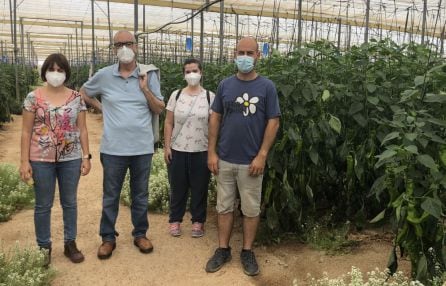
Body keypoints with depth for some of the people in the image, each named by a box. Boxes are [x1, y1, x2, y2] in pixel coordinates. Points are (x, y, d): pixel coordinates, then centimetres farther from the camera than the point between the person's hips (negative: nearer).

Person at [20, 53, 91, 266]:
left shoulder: (76, 98, 3)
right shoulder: (33, 97, -2)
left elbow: (82, 129, 5)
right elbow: (26, 132, -2)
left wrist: (86, 156, 0)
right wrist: (24, 161, -6)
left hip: (71, 158, 2)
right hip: (41, 159, -1)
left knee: (70, 203, 12)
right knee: (43, 205, 9)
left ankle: (70, 244, 26)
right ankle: (44, 247, 25)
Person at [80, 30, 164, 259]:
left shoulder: (149, 75, -1)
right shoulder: (104, 75, 0)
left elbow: (159, 110, 0)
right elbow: (83, 92, 17)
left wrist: (145, 89, -12)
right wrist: (101, 107, 4)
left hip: (142, 147, 0)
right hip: (113, 148, 0)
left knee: (140, 195, 13)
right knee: (110, 196, 11)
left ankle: (140, 234, 30)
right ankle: (108, 238, 26)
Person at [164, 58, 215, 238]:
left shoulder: (210, 97, 0)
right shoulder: (176, 95, 3)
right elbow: (169, 123, 5)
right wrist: (167, 147, -1)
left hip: (201, 152, -1)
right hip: (178, 150, 1)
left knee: (199, 189, 8)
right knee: (177, 188, 10)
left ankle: (198, 221, 23)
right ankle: (175, 220, 25)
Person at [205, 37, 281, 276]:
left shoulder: (267, 87, -4)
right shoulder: (225, 85, 3)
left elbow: (273, 122, -5)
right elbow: (215, 118, 6)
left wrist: (262, 156, -11)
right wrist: (211, 152, 0)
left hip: (251, 161, -2)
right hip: (225, 159, 2)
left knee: (251, 209, 9)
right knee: (224, 206, 12)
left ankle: (247, 252, 25)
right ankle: (223, 250, 26)